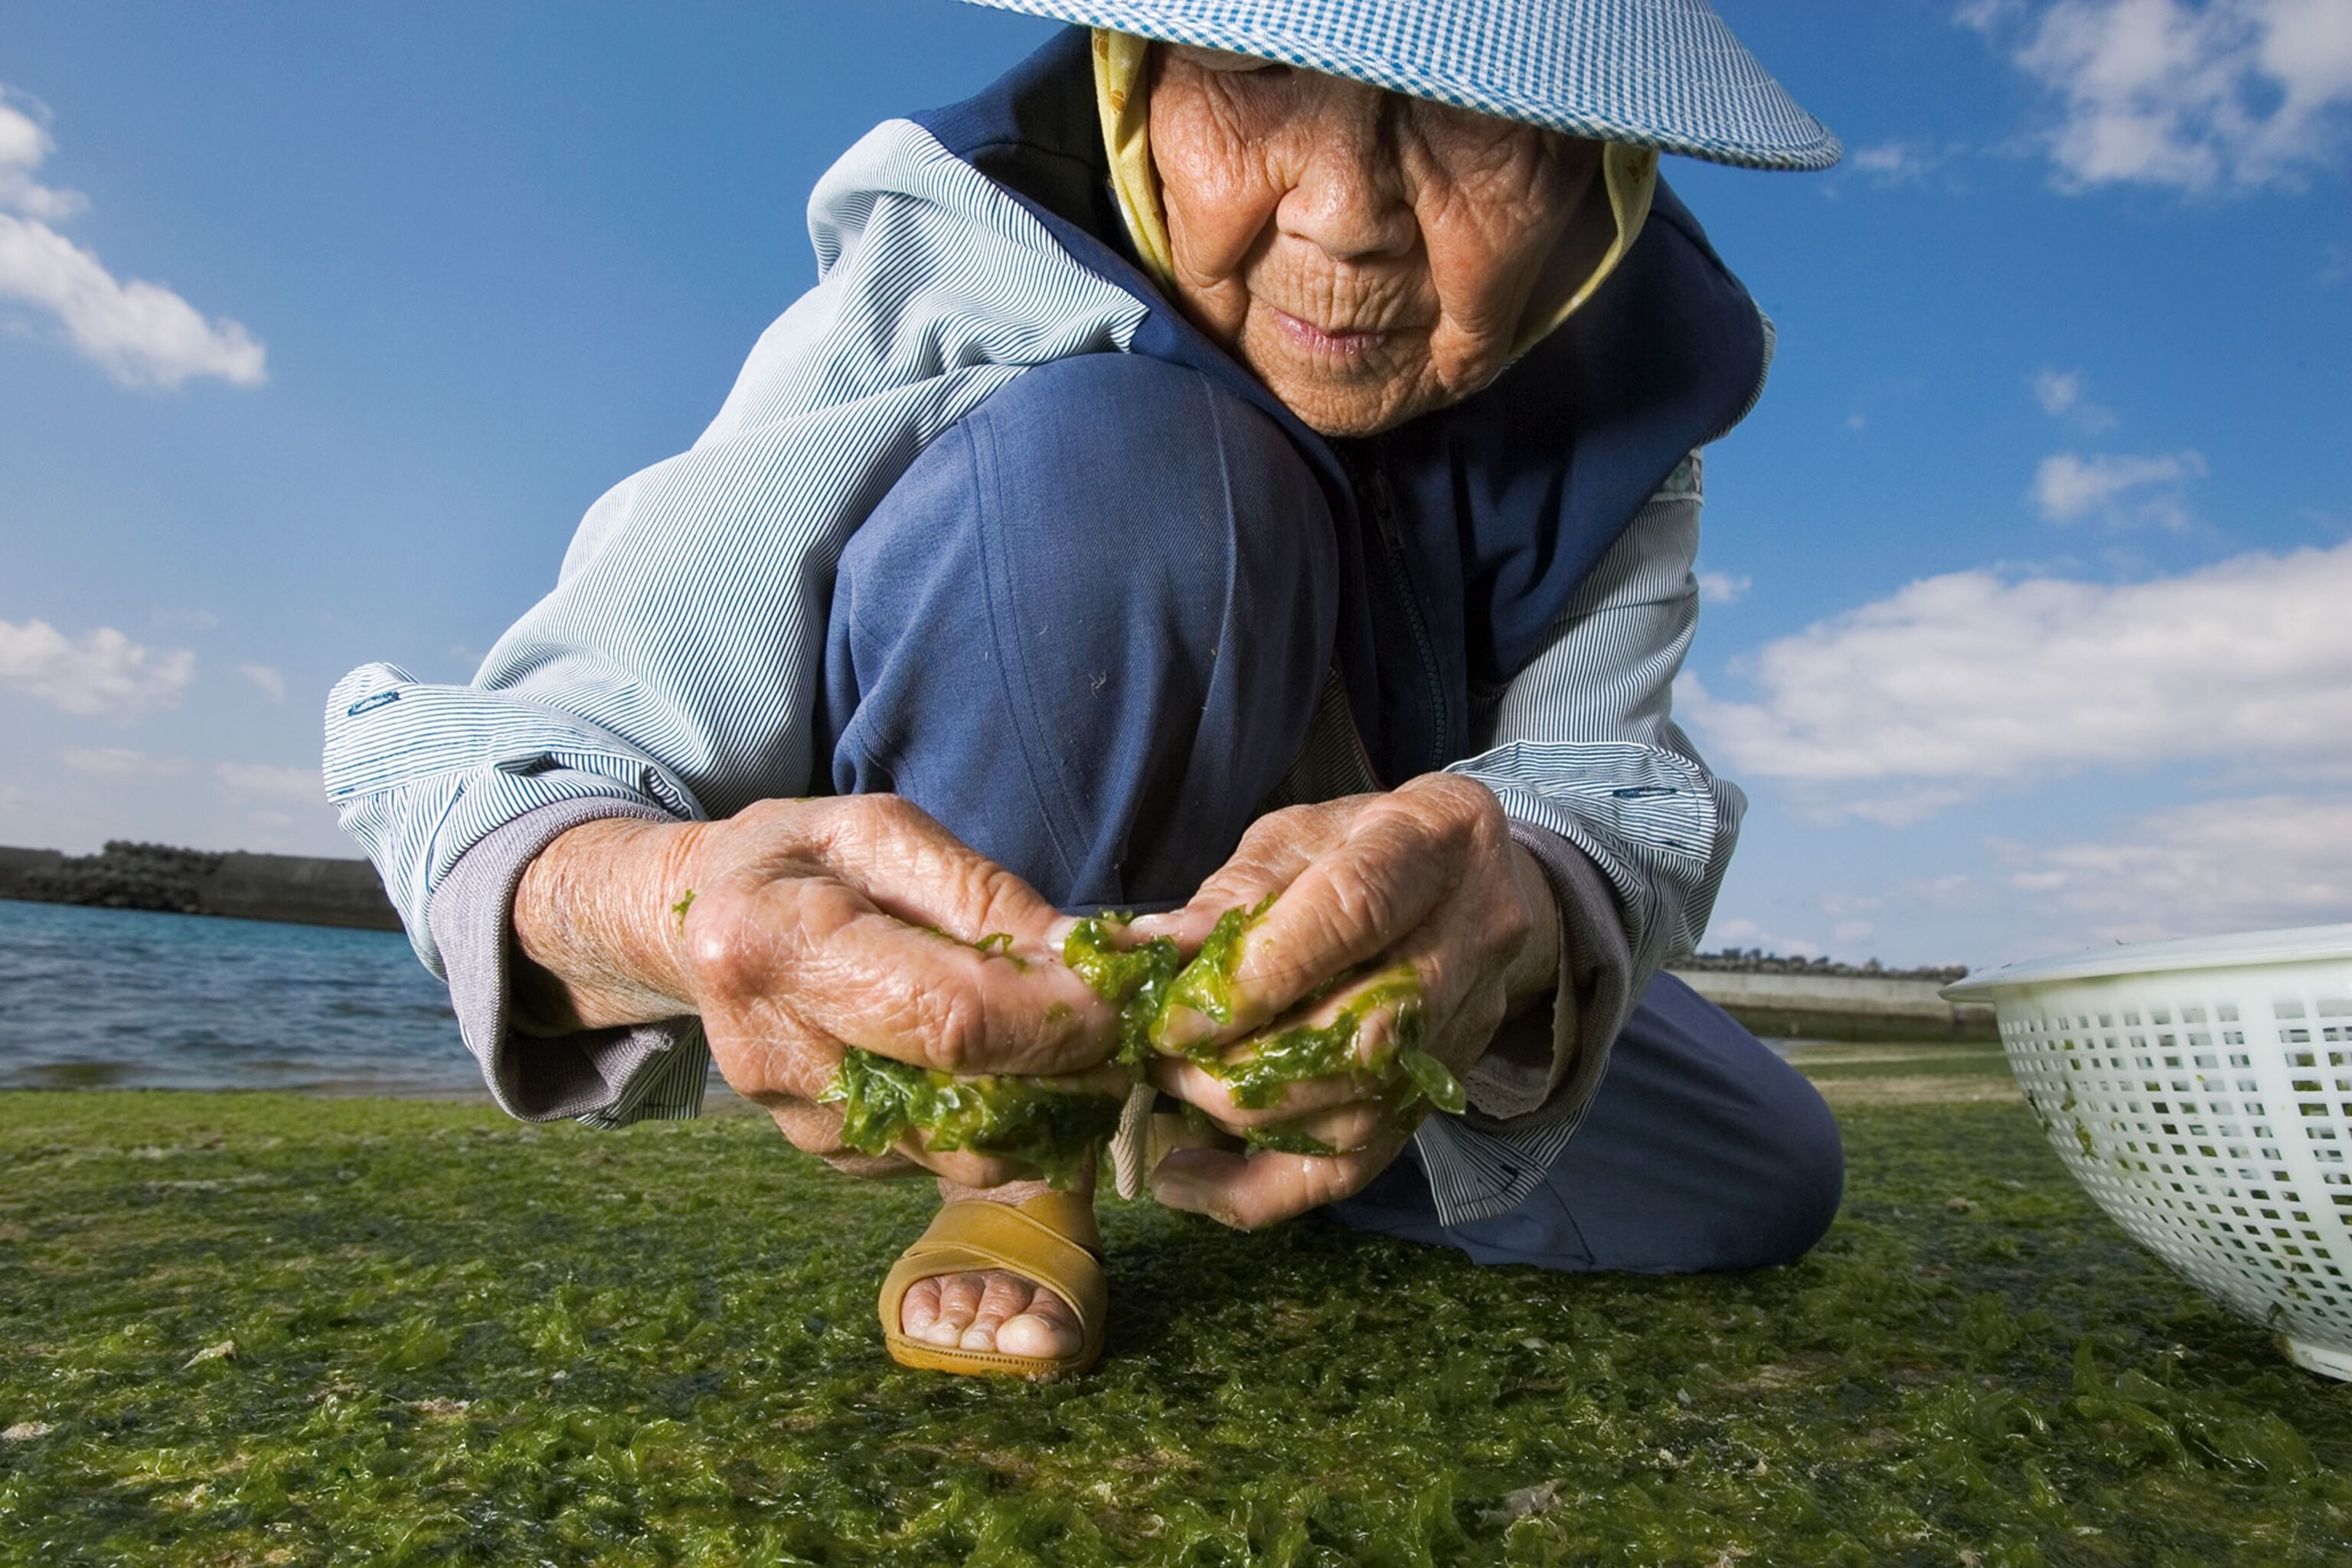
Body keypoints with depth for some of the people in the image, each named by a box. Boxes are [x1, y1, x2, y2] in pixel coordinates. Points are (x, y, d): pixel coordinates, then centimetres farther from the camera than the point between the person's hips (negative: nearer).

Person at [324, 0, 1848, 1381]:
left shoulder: (1623, 383, -15)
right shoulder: (947, 281, -27)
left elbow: (1603, 777, -26)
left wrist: (1516, 898, -51)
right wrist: (671, 901, -54)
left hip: (1332, 954, 5)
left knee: (1758, 1182, 1)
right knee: (1104, 464, -34)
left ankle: (1204, 1109, 14)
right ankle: (1022, 1161, -13)